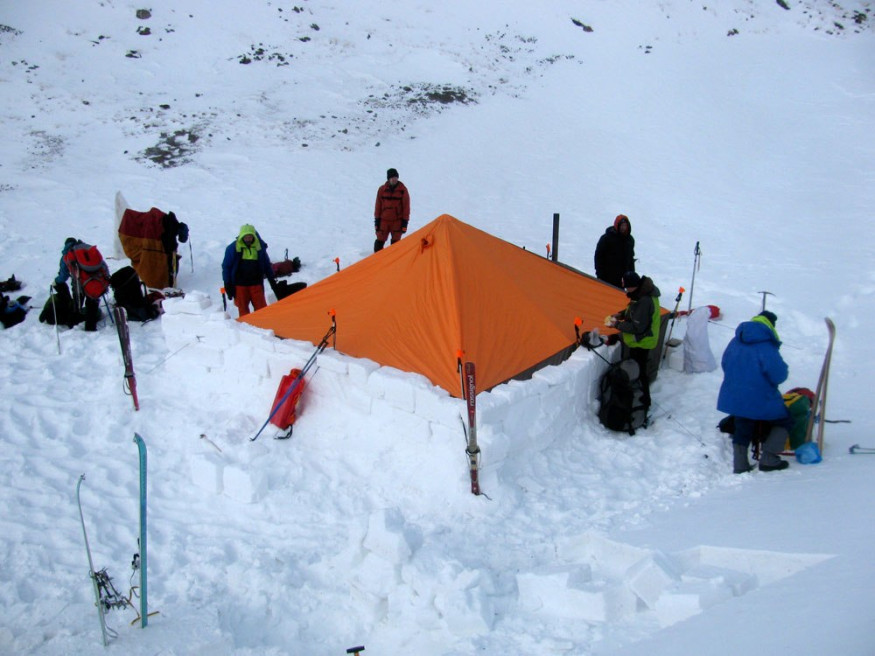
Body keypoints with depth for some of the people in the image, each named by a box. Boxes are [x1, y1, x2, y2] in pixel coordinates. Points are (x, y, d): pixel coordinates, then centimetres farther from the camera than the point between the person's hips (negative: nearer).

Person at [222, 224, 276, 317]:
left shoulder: (260, 246, 2)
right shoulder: (233, 248, -4)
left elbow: (267, 264, 14)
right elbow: (226, 267, 1)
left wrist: (271, 280, 15)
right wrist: (227, 285, -3)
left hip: (256, 283, 1)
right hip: (239, 284, -1)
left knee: (261, 307, -2)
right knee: (243, 309, 4)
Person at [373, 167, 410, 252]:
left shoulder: (403, 190, -3)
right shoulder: (382, 190, 1)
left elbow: (406, 207, -1)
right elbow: (378, 206, 6)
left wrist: (405, 222, -5)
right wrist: (377, 220, 3)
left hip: (397, 221, -1)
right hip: (384, 220, 1)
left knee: (395, 242, 0)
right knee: (380, 240, 3)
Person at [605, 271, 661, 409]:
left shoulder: (644, 301, -33)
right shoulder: (643, 293, -1)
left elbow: (638, 327, -29)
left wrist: (618, 325, -20)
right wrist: (621, 314, 2)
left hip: (641, 343, -10)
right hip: (641, 341, 10)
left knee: (638, 372, 4)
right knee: (638, 370, 23)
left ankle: (643, 401, 19)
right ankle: (643, 398, 39)